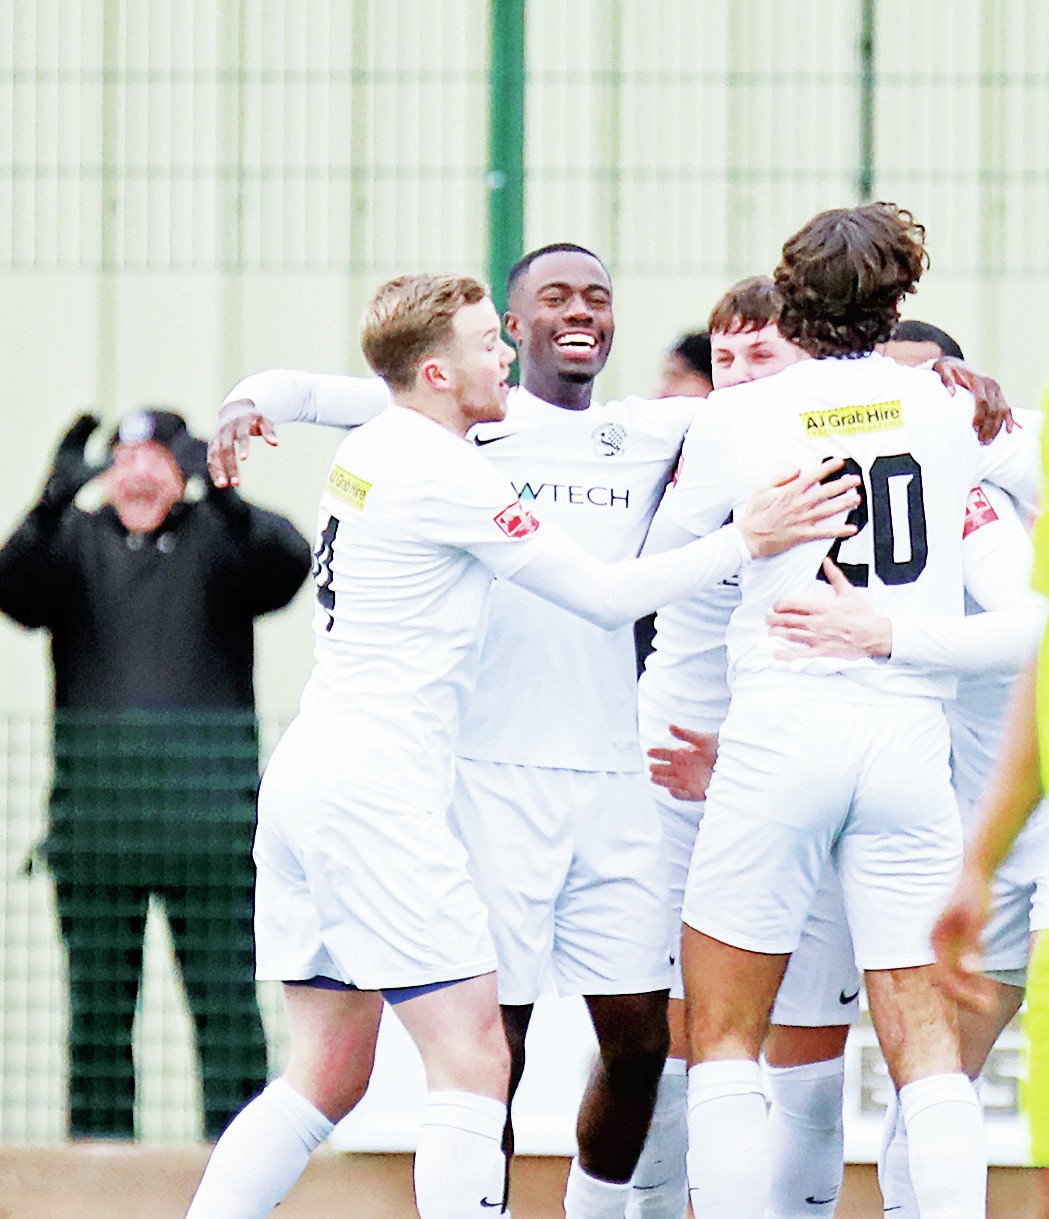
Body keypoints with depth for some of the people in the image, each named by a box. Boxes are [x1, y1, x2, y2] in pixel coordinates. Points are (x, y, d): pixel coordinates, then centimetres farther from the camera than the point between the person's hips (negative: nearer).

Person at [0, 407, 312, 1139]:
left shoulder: (219, 538, 6)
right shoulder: (76, 542, 10)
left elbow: (288, 565, -14)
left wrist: (223, 501, -32)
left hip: (208, 812, -2)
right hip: (97, 816, 2)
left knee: (226, 996, -3)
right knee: (98, 1003, 4)